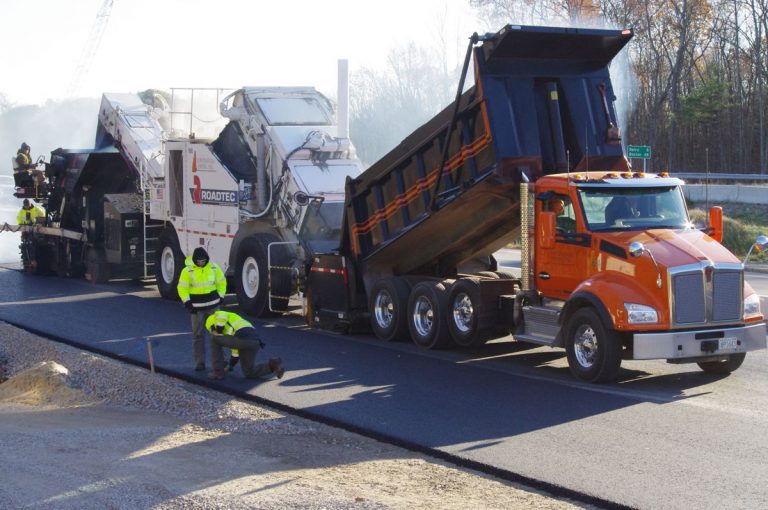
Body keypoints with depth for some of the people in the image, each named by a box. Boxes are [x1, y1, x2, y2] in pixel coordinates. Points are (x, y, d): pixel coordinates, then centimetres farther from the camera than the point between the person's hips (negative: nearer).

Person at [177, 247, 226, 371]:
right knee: (197, 335, 1)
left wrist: (220, 298, 5)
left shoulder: (214, 267, -2)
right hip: (197, 308, -2)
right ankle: (200, 363, 6)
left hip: (213, 305, 2)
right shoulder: (188, 271, -10)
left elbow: (221, 283, 10)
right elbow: (182, 288, -7)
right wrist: (188, 304, -12)